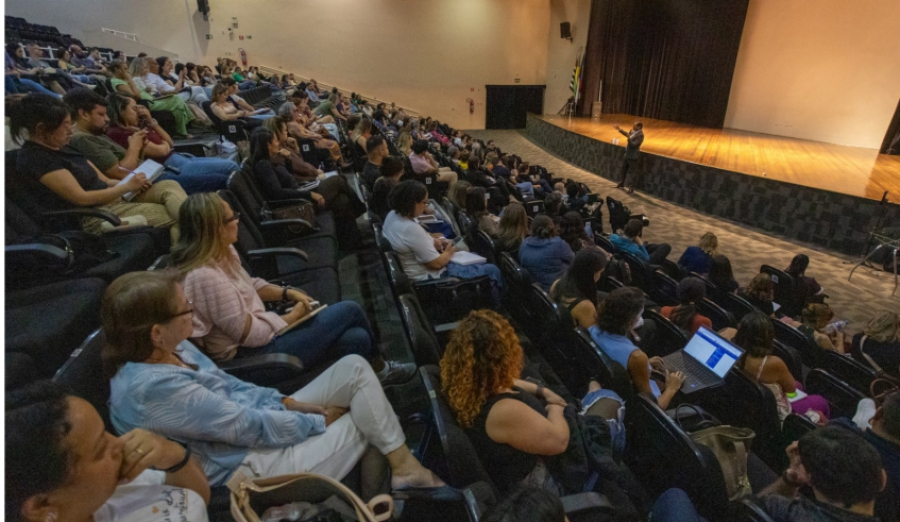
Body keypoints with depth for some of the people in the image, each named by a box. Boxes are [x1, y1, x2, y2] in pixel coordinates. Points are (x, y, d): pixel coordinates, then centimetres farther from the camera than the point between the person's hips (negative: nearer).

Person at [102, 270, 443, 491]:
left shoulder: (172, 349, 0)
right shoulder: (152, 387, -28)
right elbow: (250, 427, -24)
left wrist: (290, 403, -3)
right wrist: (321, 420, -12)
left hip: (253, 419, 8)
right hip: (250, 463, -8)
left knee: (354, 367, -5)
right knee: (362, 421, -5)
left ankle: (403, 463, 4)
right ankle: (403, 467, 21)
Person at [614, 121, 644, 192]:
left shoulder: (640, 135, -22)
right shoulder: (633, 131, 2)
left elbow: (634, 145, -28)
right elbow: (628, 134, 22)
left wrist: (629, 138, -37)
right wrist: (620, 129, 15)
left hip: (633, 156, -9)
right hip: (627, 154, 9)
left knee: (632, 172, 1)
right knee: (624, 169, 19)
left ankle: (631, 187, 11)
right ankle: (621, 184, 33)